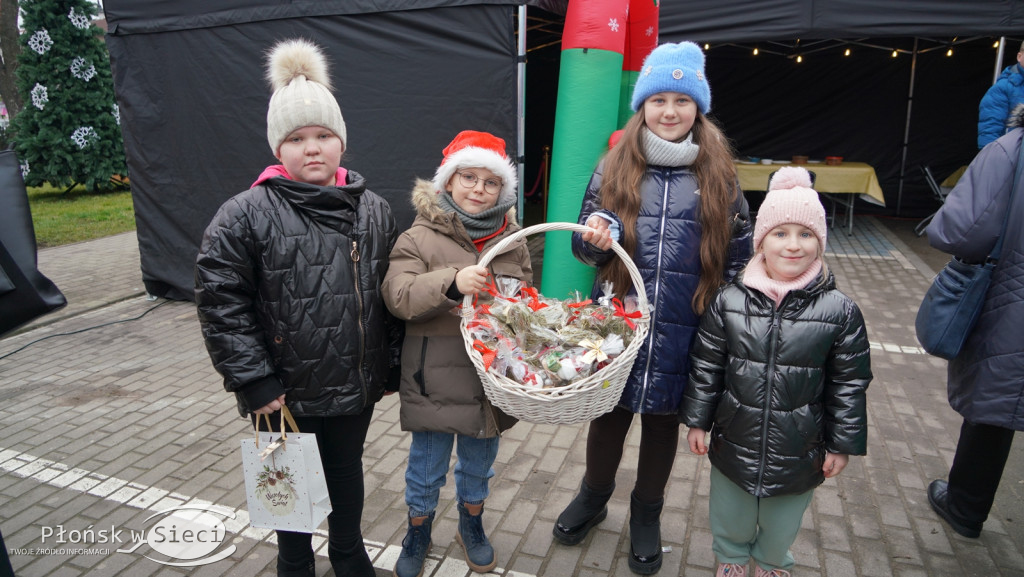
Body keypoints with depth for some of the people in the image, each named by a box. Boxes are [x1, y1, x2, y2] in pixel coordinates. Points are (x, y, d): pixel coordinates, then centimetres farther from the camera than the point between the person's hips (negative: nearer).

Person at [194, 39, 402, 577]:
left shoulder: (375, 210, 1)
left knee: (347, 470, 23)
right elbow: (220, 302, -12)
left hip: (357, 386, 3)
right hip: (286, 392, -3)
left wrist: (391, 364, 7)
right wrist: (253, 380, -14)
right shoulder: (246, 215, -12)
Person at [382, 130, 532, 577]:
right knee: (427, 466, 14)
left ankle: (471, 525, 47)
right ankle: (418, 532, 40)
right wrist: (452, 282, -32)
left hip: (494, 379, 4)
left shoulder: (512, 241, 5)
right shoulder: (419, 238, -8)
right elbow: (399, 296, -19)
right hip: (436, 382, -3)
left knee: (479, 463, 22)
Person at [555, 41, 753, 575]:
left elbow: (739, 254, 5)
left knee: (663, 422, 16)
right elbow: (585, 246, 4)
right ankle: (594, 496, 44)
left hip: (683, 332, 0)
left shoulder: (718, 175, 0)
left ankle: (646, 515, 42)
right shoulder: (613, 168, 0)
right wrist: (594, 240, -19)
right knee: (608, 414, 15)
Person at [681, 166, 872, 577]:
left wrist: (843, 444, -1)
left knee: (782, 524, 24)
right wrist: (697, 421, -1)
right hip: (734, 441, 1)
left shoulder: (840, 311, -13)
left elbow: (849, 384, -5)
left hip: (799, 450, 0)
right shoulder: (729, 301, -12)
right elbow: (705, 366, -4)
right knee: (730, 518, 24)